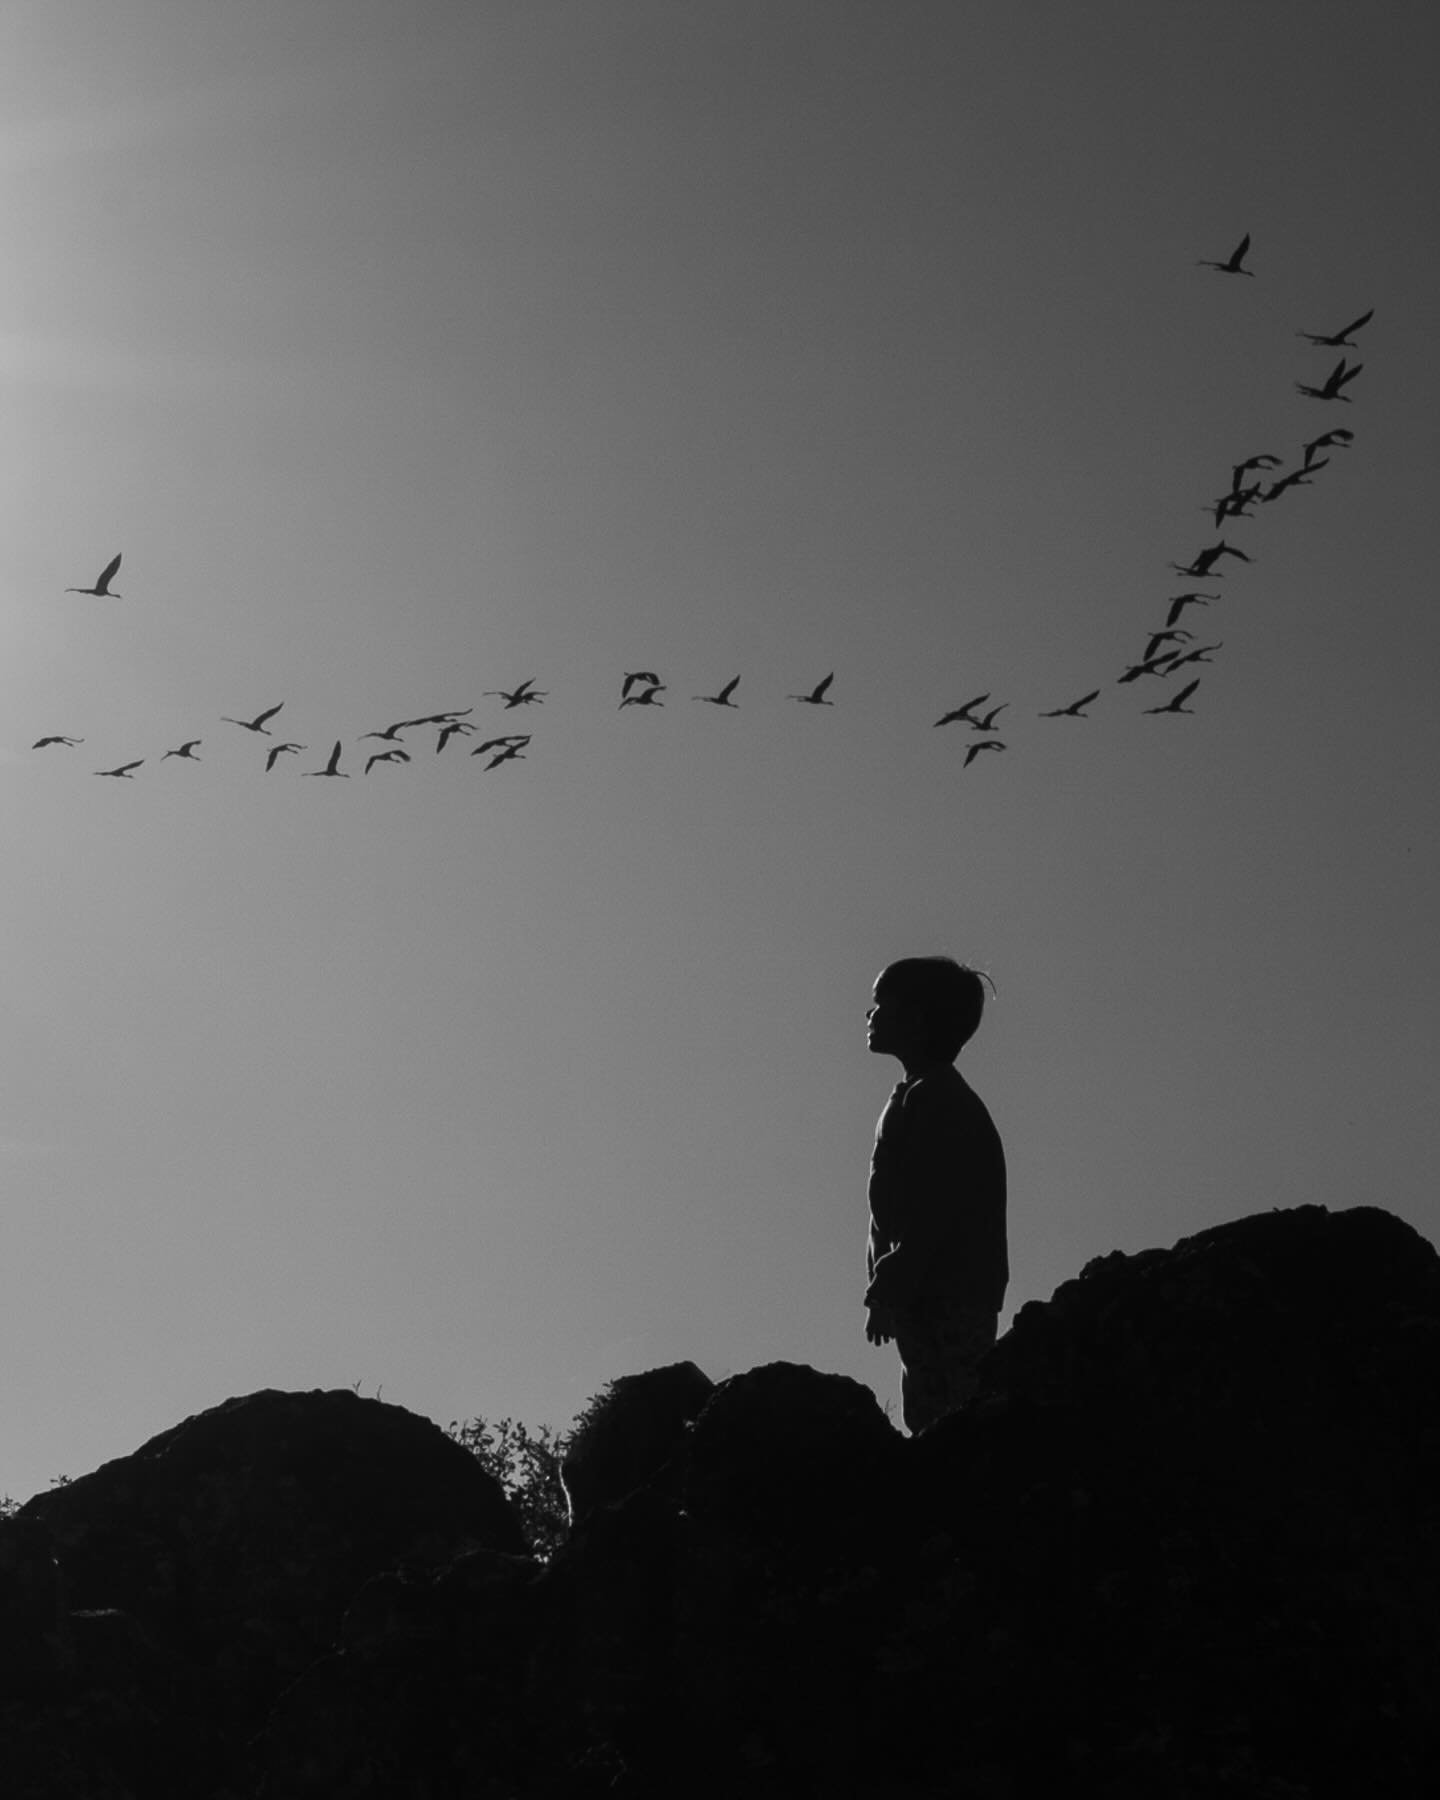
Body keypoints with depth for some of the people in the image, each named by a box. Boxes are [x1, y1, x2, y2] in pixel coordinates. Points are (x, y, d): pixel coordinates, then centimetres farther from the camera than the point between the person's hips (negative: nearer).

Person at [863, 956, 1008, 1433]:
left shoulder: (934, 1099, -11)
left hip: (944, 1300, -10)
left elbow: (930, 1213, -18)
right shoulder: (916, 1097, 20)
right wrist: (887, 1287, 16)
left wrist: (889, 1289, -17)